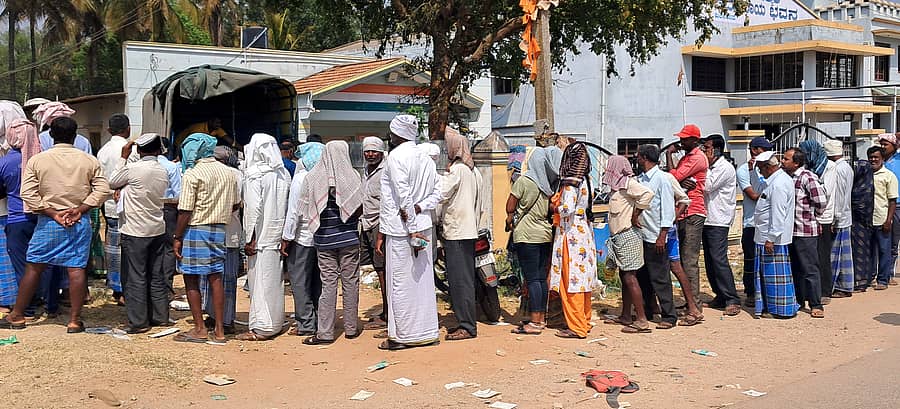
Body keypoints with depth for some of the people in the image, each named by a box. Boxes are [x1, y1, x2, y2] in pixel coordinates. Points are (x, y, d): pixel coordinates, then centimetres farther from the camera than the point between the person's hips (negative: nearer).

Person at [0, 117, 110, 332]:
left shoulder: (37, 160, -2)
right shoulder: (89, 160, 0)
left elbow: (28, 194, -7)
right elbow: (102, 189, -5)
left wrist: (53, 213, -7)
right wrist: (79, 209, -8)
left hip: (48, 222, 0)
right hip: (80, 222, 0)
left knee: (33, 267, 10)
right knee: (76, 269, 0)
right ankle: (74, 320, 3)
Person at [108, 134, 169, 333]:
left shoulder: (133, 169, -15)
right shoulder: (163, 172, 3)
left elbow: (112, 183, 1)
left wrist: (123, 158, 6)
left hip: (135, 231, -6)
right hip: (158, 229, 6)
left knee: (135, 277, 0)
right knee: (156, 275, 14)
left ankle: (139, 322, 3)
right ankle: (160, 317, 20)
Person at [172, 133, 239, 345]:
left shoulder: (192, 174, -11)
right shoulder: (228, 173, 8)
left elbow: (185, 211, -14)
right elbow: (235, 204, 15)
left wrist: (177, 237, -8)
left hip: (195, 230, -6)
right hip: (219, 231, 6)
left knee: (191, 280, 3)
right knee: (216, 278, 8)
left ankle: (199, 329, 5)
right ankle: (219, 331, 9)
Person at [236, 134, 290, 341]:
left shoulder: (255, 175, -13)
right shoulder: (283, 174, 6)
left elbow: (254, 209, -16)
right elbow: (287, 206, 8)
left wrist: (250, 239, -12)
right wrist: (284, 235, 12)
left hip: (261, 236, -7)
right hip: (278, 234, 7)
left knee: (260, 280, -2)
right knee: (275, 279, 14)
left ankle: (261, 328, 1)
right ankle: (276, 322, 22)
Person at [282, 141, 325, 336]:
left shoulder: (301, 177, -12)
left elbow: (294, 211, -13)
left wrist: (286, 238, -7)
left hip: (303, 236, -6)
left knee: (300, 281, 2)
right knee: (318, 281, 13)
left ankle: (306, 324, 2)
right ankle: (320, 321, 16)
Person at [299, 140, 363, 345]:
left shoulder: (312, 177, -4)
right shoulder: (351, 176, -8)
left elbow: (305, 210, -1)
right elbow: (358, 208, -4)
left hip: (324, 239, 1)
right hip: (349, 237, -1)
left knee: (328, 283, 4)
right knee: (350, 282, 9)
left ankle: (325, 332, 3)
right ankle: (351, 328, 17)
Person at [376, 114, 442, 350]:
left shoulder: (396, 157, -11)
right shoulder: (425, 158, 12)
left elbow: (403, 196, -18)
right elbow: (436, 194, 9)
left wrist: (412, 229, -16)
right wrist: (418, 208, -4)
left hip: (400, 229, -8)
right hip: (424, 225, 8)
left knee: (400, 282, -1)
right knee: (423, 280, 11)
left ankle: (403, 335, 5)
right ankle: (427, 333, 17)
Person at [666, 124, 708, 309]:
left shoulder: (698, 157, -10)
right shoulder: (686, 157, 22)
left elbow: (674, 177, -17)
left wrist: (669, 155, -4)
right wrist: (682, 183, -10)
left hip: (693, 214, -10)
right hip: (683, 213, 10)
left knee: (690, 261, -12)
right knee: (684, 259, 13)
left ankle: (694, 304, -10)